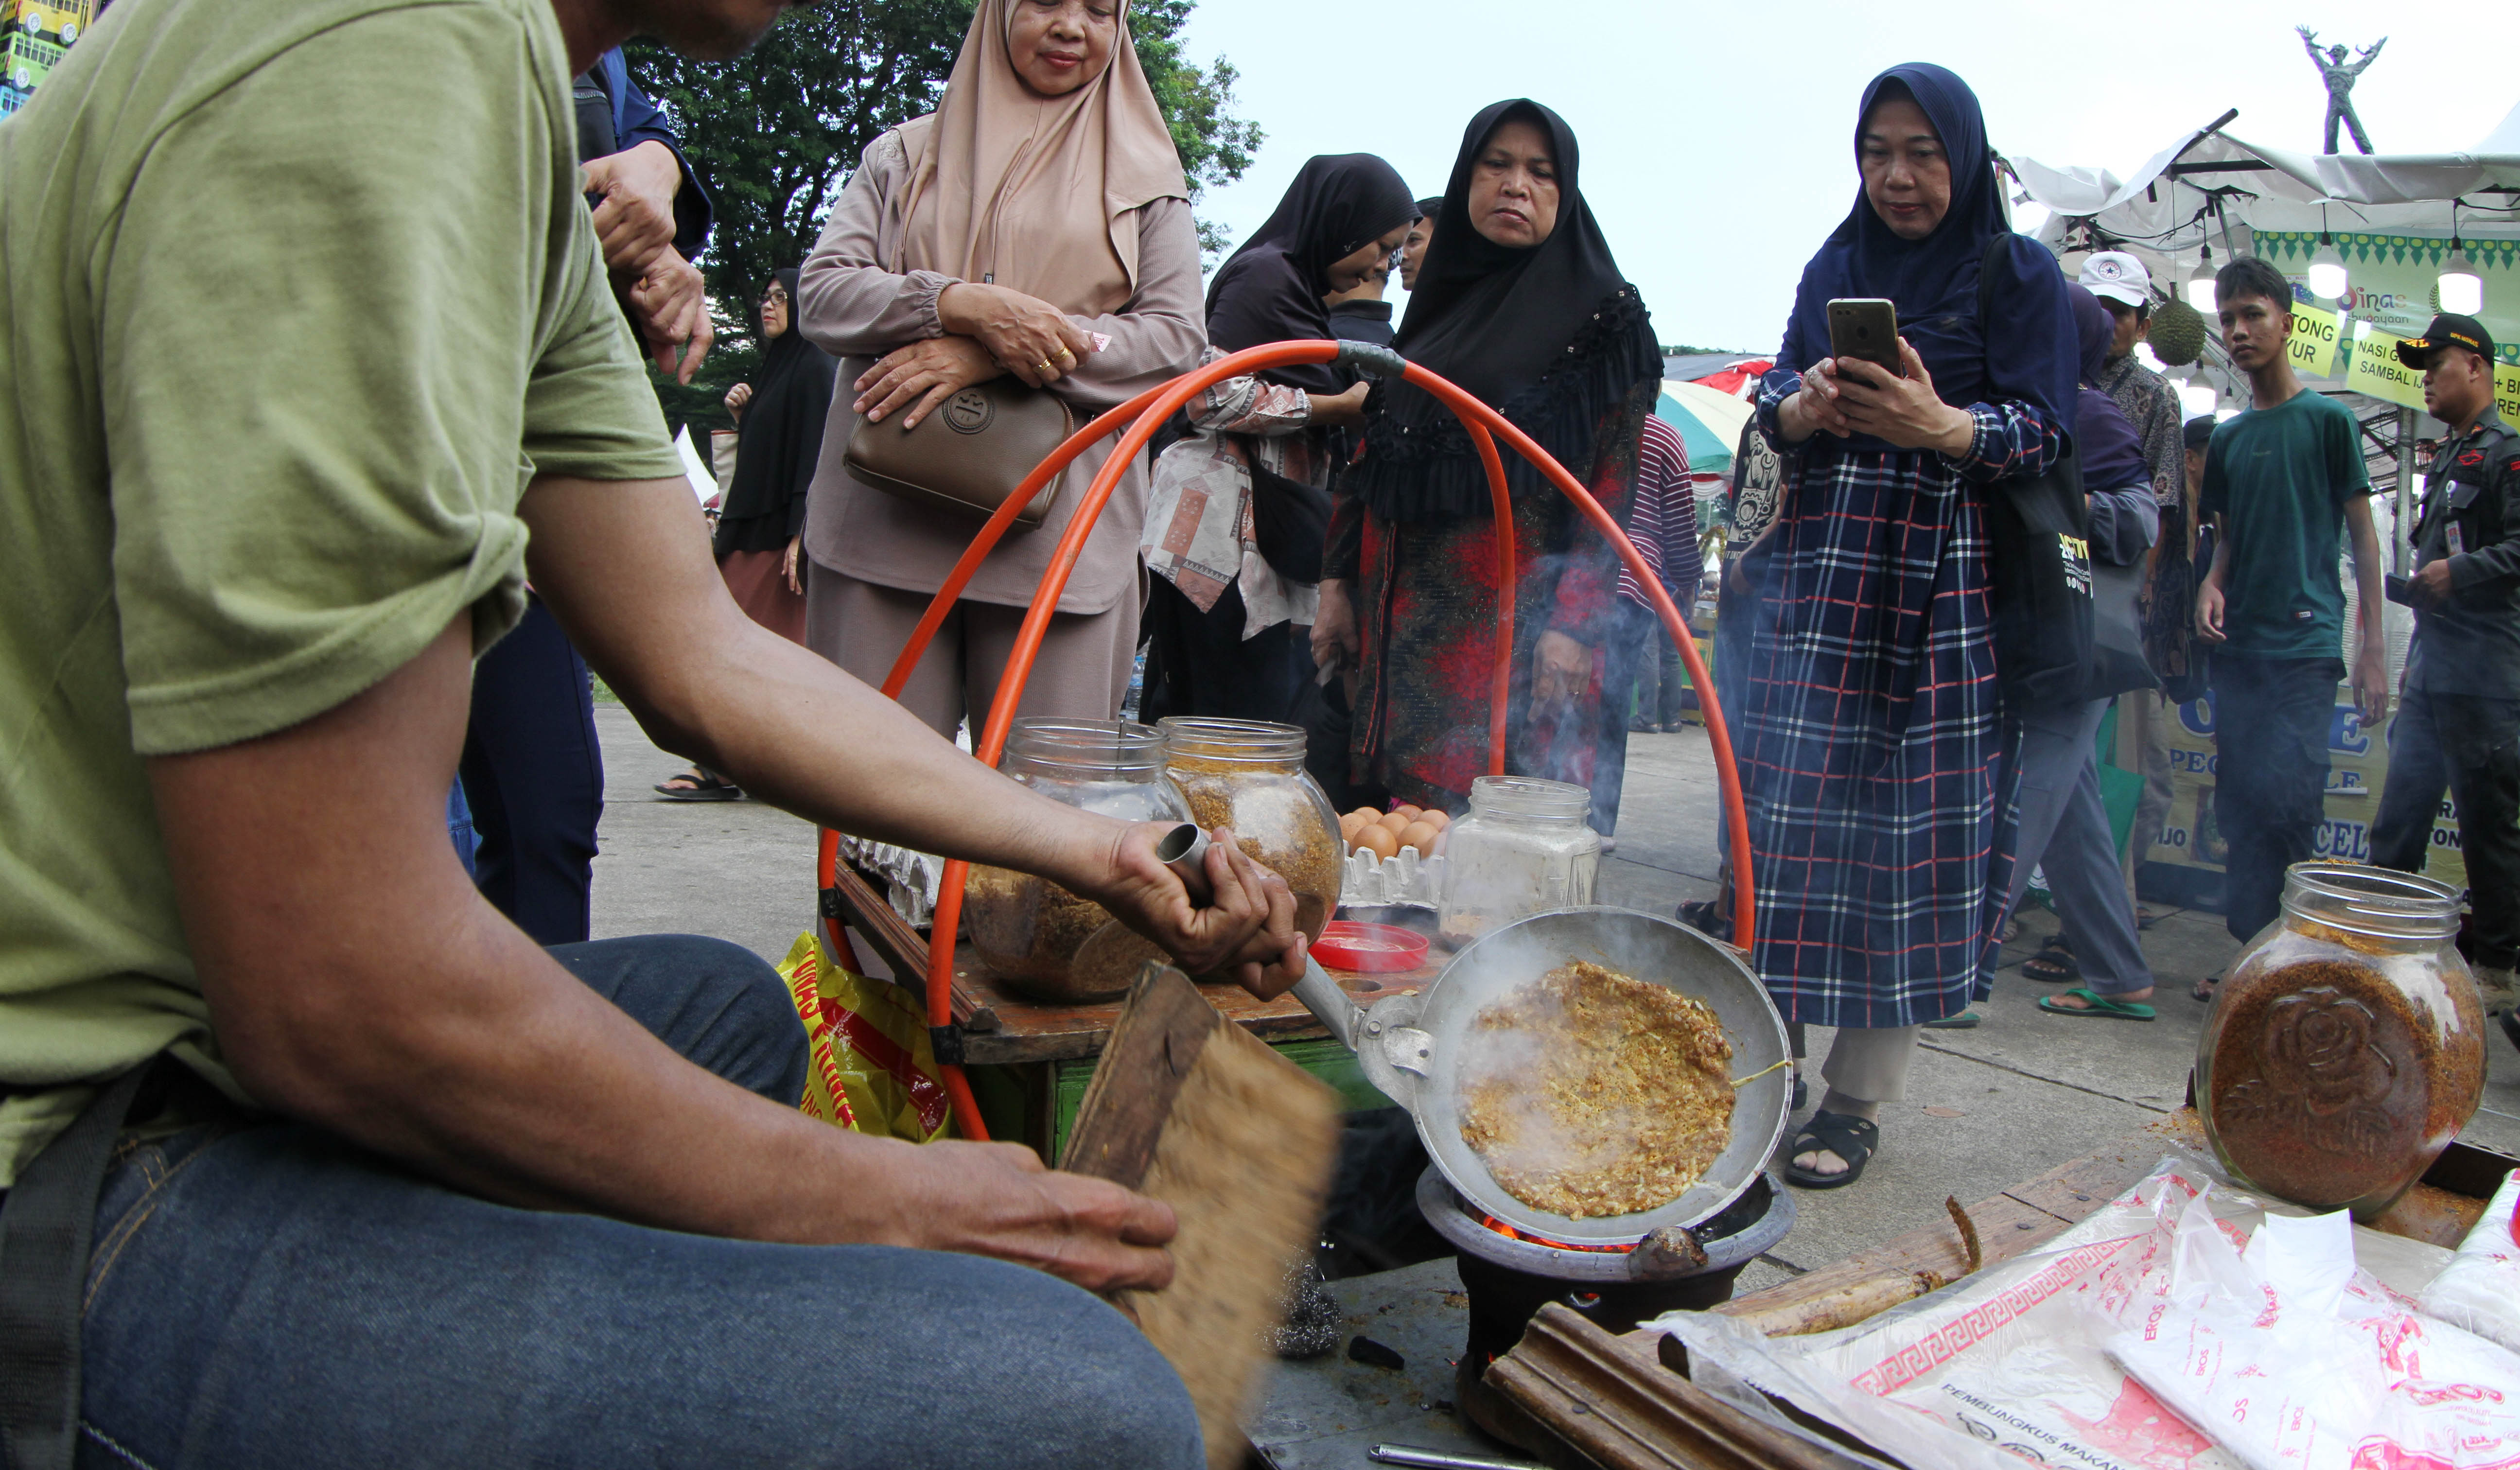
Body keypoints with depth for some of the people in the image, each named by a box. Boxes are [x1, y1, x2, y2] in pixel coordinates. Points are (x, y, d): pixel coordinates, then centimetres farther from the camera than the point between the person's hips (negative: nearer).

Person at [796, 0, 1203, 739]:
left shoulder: (1146, 181, 16)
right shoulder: (903, 157, 19)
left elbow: (1177, 341, 3)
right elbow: (821, 294, 7)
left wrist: (988, 357, -9)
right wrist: (966, 305, -13)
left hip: (1060, 541, -1)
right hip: (885, 529, 1)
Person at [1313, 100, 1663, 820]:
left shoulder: (1603, 313, 2)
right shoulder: (1438, 303, 18)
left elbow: (1609, 488, -7)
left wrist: (1571, 627, -16)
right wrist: (1340, 583, 9)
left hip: (1514, 622, -5)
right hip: (1403, 618, 5)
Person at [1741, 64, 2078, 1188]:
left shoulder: (2019, 274, 4)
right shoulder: (1834, 267, 17)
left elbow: (2042, 431, -4)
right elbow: (1775, 401, 12)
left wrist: (1938, 426, -24)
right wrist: (1805, 408, -12)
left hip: (1943, 591, -3)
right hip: (1817, 579, 4)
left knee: (1909, 833, -4)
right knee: (1786, 814, -1)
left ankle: (1860, 1099, 3)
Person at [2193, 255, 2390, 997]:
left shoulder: (2328, 420, 1)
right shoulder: (2227, 438, 15)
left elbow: (2362, 533, 0)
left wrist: (2373, 645, -4)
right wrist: (2212, 585, -3)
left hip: (2306, 643, -5)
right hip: (2238, 645, 5)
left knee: (2285, 804, -13)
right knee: (2239, 807, 5)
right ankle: (2249, 954, 13)